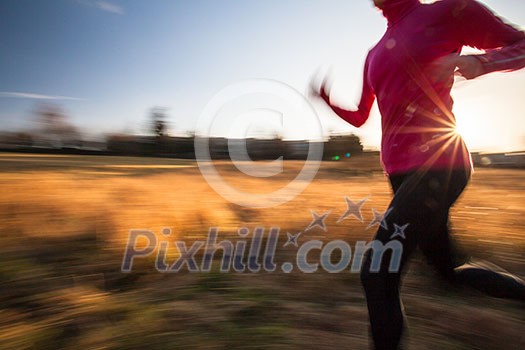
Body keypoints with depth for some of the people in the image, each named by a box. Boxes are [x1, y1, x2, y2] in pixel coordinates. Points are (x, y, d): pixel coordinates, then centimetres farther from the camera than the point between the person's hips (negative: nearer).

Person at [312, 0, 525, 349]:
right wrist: (327, 99, 7)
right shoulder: (375, 54, 19)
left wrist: (478, 62, -18)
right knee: (451, 270, 19)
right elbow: (359, 117, 23)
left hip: (437, 164, -8)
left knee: (376, 274, -10)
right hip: (401, 171, 8)